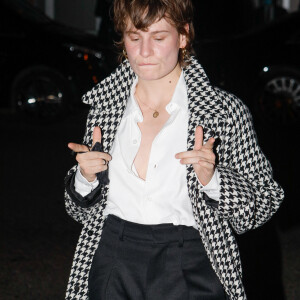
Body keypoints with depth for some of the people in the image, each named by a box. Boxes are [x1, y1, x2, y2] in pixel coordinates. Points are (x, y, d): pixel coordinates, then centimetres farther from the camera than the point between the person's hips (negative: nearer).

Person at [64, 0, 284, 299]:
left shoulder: (224, 111, -6)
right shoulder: (104, 105, 4)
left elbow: (265, 204, -3)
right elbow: (82, 211, 12)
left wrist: (212, 179, -19)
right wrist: (85, 179, -8)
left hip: (191, 272, -2)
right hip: (112, 268, 3)